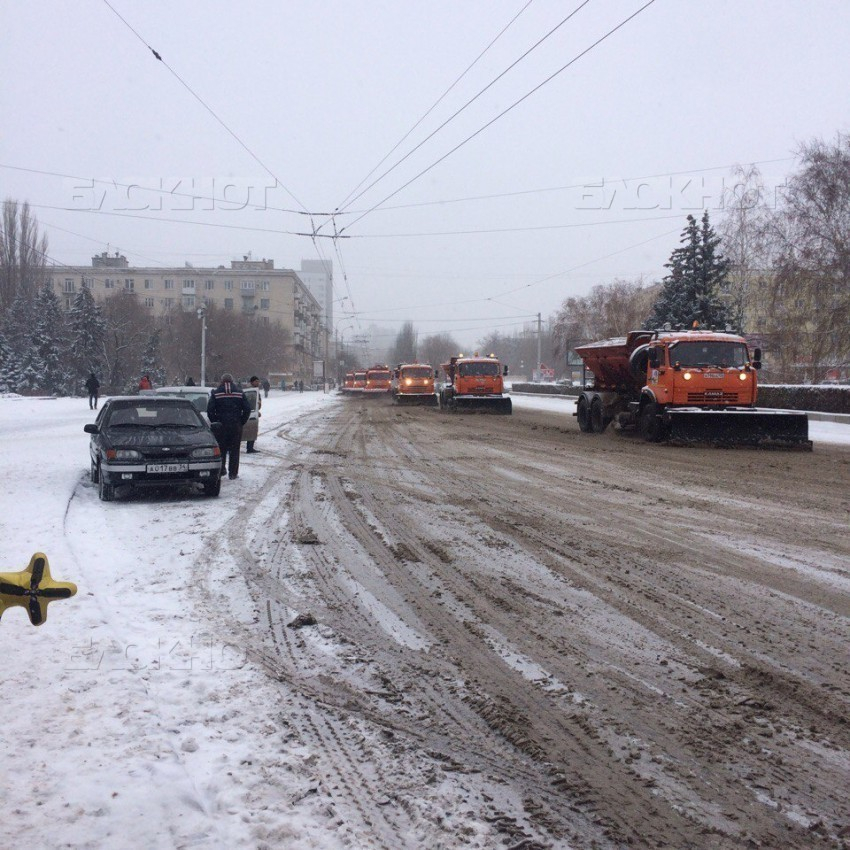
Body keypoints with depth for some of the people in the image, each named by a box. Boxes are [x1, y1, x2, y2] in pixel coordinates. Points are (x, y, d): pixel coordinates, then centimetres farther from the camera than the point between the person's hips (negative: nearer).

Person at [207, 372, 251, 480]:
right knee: (234, 450, 5)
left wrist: (215, 422, 5)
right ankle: (233, 473, 4)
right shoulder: (240, 393, 3)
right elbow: (247, 409, -1)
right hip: (236, 425, 0)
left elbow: (210, 410, -6)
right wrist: (242, 422, 8)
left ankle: (221, 470, 10)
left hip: (221, 425, 0)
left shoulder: (216, 393, 0)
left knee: (221, 449, 10)